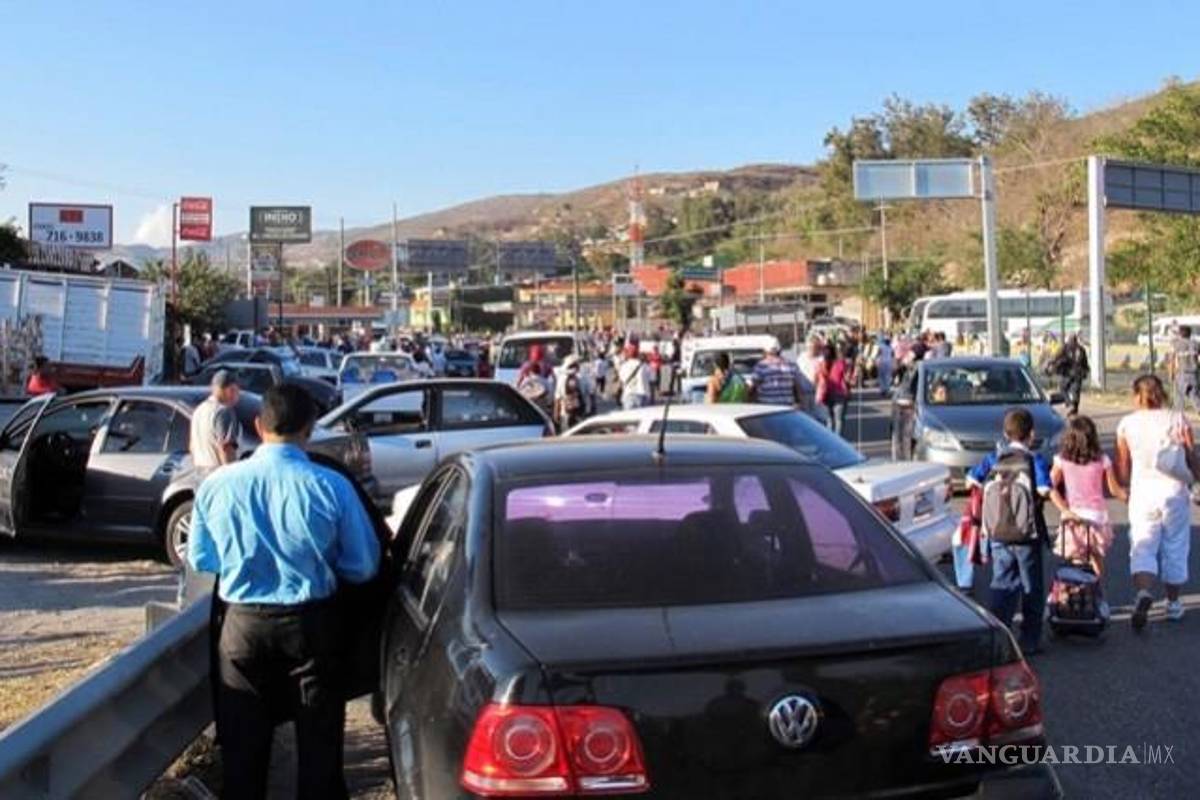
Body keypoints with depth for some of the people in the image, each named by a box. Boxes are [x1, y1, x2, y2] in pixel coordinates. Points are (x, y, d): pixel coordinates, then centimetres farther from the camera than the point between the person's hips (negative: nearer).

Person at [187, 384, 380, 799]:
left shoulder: (218, 484, -8)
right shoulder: (330, 486, -15)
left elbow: (200, 560, 6)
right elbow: (363, 567, -7)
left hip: (244, 625, 2)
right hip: (310, 624, -1)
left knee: (242, 748, 15)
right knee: (318, 746, 13)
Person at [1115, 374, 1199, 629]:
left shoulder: (1127, 424, 0)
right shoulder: (1178, 420, -1)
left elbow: (1122, 468, 2)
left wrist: (1124, 488, 19)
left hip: (1143, 491, 0)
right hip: (1175, 490, 1)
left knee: (1142, 547, 1)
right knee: (1175, 547, 13)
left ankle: (1143, 591, -25)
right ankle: (1173, 603, 24)